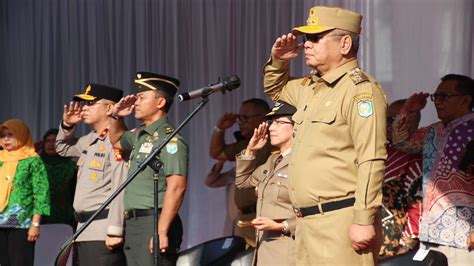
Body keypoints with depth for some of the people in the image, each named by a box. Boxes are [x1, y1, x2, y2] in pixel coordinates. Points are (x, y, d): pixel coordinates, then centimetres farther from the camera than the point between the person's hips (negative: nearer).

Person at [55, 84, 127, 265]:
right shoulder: (90, 140, 14)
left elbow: (121, 190, -21)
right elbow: (63, 148, 35)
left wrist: (114, 231, -24)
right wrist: (67, 125, 15)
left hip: (104, 233, -10)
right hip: (85, 230, 10)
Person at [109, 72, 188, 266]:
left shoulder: (169, 138, -12)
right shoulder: (140, 135, 16)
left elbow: (176, 187, -20)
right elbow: (117, 140, 39)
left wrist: (161, 231, -26)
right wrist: (117, 117, 19)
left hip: (154, 222, -9)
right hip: (133, 222, 9)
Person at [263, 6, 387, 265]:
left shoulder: (360, 88, -11)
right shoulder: (311, 86, 16)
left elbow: (372, 161, -18)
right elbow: (275, 89, 38)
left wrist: (364, 221, -22)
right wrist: (278, 60, 16)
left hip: (341, 222, -9)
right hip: (307, 223, 9)